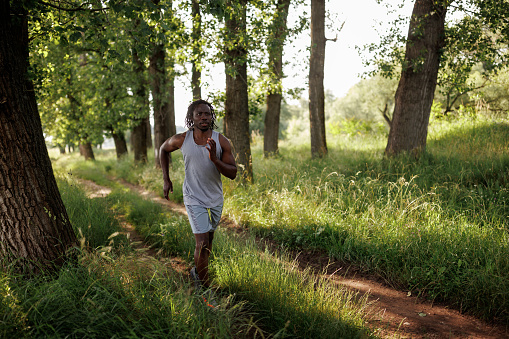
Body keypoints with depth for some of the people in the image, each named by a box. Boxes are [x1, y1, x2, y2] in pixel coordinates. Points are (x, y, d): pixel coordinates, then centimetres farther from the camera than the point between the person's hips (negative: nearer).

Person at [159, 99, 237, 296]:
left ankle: (198, 272, 45)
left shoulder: (221, 142, -13)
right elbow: (163, 149, 9)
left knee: (208, 238, 19)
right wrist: (166, 179, 5)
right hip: (194, 198, -3)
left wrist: (214, 159, -30)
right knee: (202, 243, -13)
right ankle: (205, 288, 1)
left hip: (216, 198, 3)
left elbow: (233, 173, -13)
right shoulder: (182, 140, -13)